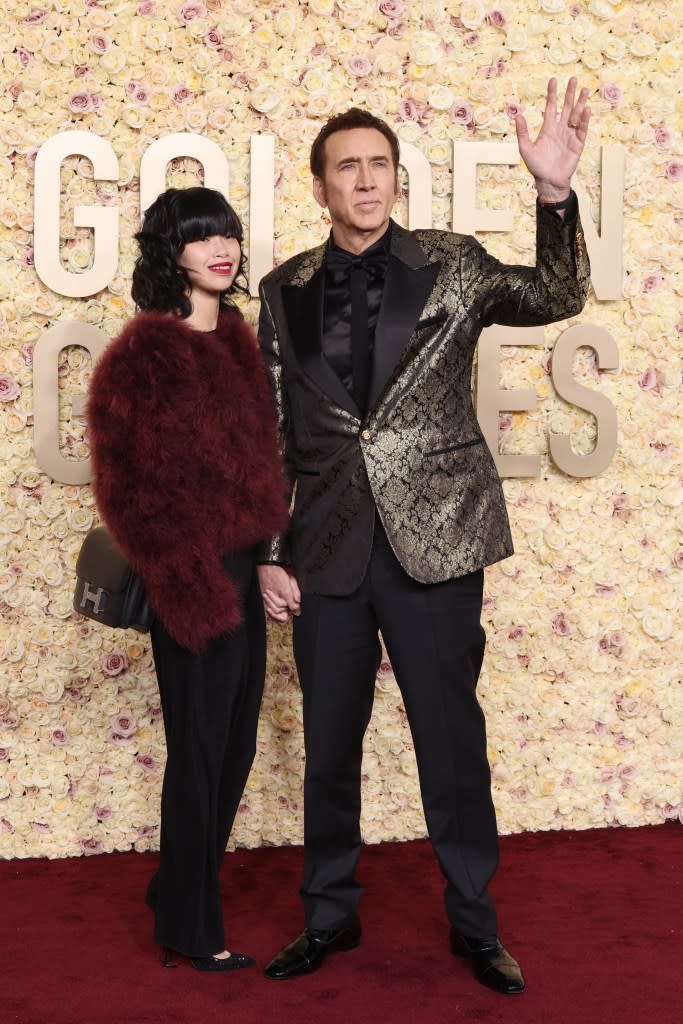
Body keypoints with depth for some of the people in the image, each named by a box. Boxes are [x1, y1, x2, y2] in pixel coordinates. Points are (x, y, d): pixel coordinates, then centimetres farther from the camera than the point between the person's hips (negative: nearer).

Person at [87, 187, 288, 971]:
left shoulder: (235, 340, 9)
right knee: (201, 751, 4)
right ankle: (190, 927, 22)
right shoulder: (145, 355, -14)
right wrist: (188, 585, -16)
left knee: (235, 746, 16)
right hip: (193, 578, -8)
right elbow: (132, 487, -14)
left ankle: (180, 889, 35)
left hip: (243, 569, 8)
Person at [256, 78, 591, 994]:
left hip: (433, 543, -2)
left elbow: (558, 298, -11)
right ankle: (330, 917, 30)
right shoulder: (285, 290, 6)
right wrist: (269, 556, 4)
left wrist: (556, 193, -27)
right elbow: (275, 432, 7)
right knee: (328, 747, 13)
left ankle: (474, 922, 24)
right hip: (326, 551, 2)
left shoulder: (452, 266, 1)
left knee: (453, 743, 7)